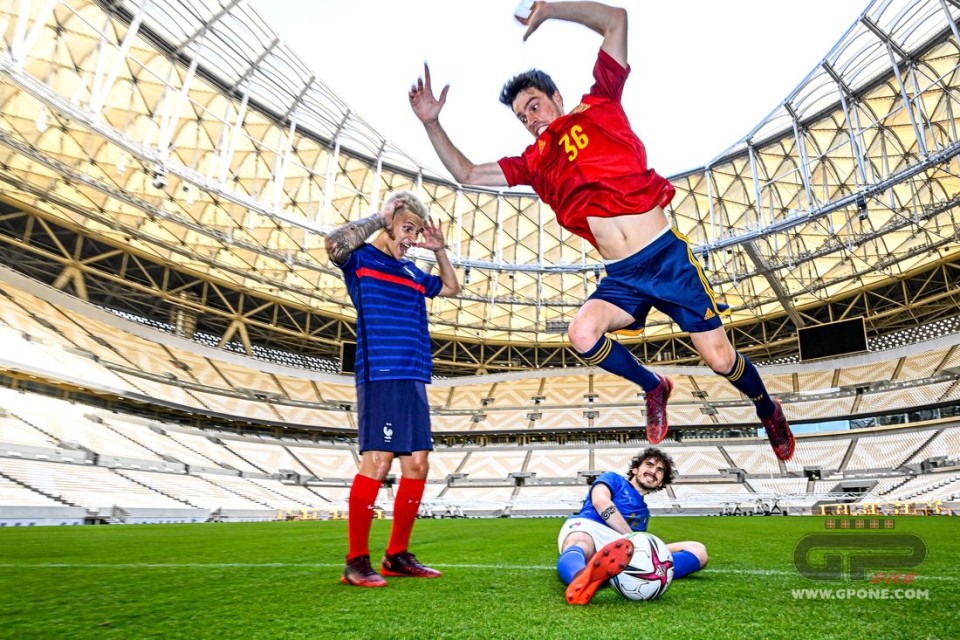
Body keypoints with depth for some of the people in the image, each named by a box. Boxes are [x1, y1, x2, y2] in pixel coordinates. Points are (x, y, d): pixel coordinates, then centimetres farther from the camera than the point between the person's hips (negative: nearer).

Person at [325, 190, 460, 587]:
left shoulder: (412, 272, 22)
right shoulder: (362, 257, 2)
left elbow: (451, 288, 34)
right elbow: (335, 244, -20)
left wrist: (439, 250, 21)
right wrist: (381, 217, -8)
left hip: (413, 379, 8)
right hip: (379, 377, -8)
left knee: (417, 463, 6)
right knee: (377, 462, -10)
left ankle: (397, 556, 17)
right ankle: (356, 562, 2)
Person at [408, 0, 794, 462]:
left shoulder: (597, 109, 7)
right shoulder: (533, 164, 16)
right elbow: (466, 174, 17)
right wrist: (431, 123, 9)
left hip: (668, 257, -3)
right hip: (621, 278, 4)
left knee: (719, 358, 0)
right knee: (582, 334, -23)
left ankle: (768, 411, 35)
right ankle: (654, 387, 8)